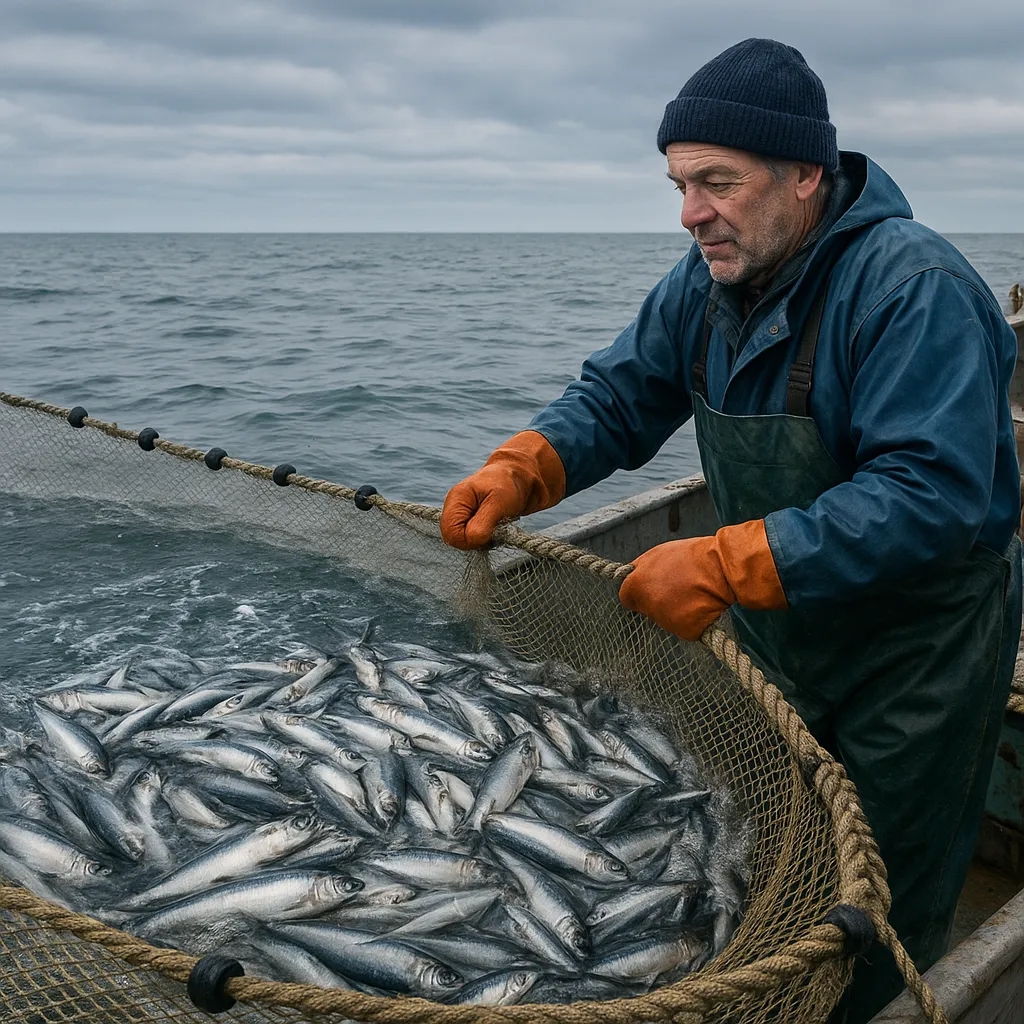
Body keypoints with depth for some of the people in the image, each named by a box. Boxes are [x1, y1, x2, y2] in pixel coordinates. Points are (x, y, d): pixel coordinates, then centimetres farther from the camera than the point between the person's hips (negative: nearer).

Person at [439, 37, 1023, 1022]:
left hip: (914, 645, -6)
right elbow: (620, 395, 1)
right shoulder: (709, 278, -4)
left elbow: (936, 495, -36)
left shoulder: (915, 288, -28)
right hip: (771, 634, 7)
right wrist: (516, 471, -19)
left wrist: (727, 565, -39)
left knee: (878, 929, 11)